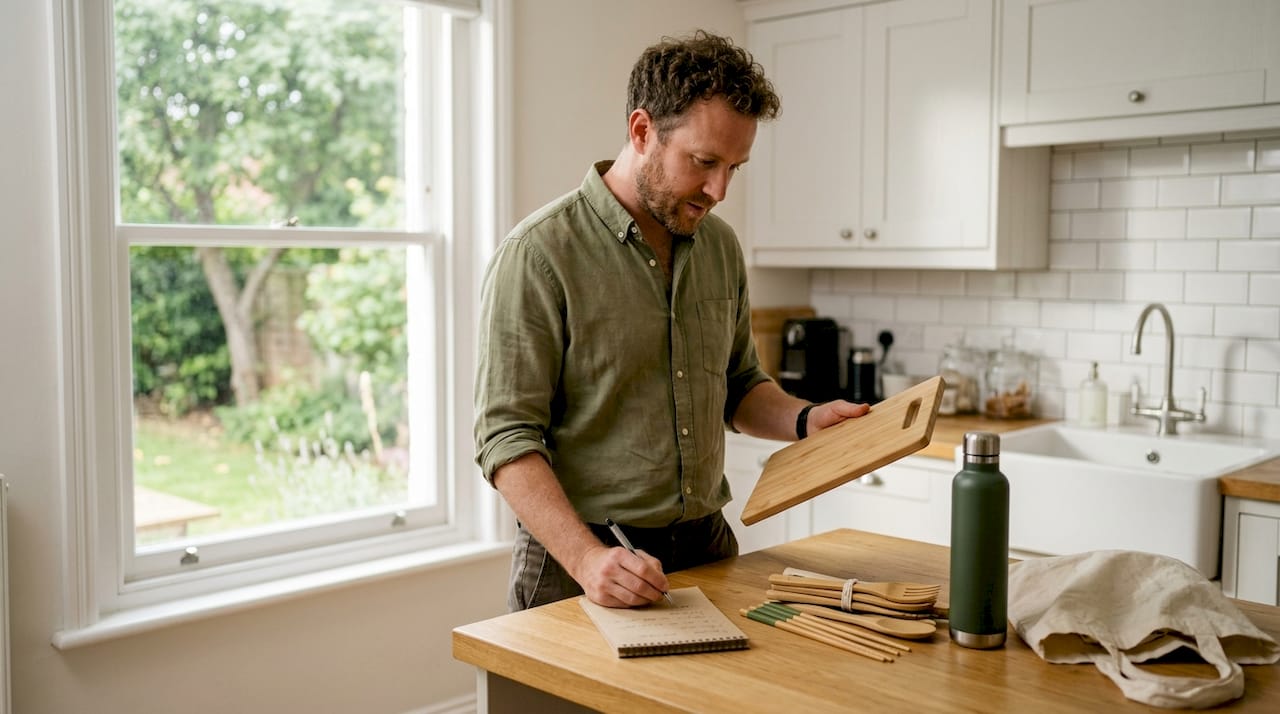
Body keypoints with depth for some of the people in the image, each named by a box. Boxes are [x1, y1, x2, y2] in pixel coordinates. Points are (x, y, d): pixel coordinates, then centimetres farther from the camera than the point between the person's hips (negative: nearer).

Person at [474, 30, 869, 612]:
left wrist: (804, 420, -1)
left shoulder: (720, 247, 6)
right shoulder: (538, 255, -15)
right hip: (577, 567, -6)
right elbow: (507, 437, -17)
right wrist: (587, 558, -27)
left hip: (706, 549, 6)